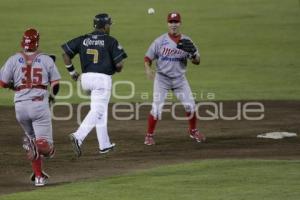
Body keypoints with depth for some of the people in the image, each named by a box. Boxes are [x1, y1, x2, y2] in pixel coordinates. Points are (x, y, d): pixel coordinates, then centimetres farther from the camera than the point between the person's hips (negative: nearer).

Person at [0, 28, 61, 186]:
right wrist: (52, 96, 26)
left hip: (20, 106, 3)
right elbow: (55, 84, 4)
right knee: (45, 147, 1)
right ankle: (35, 145, -29)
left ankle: (38, 176, 14)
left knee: (31, 136, 22)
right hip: (40, 104, -3)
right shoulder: (46, 60, 3)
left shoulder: (14, 60, 4)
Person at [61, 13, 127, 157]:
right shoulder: (110, 41, -3)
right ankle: (78, 137, -29)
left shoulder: (83, 40, 9)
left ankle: (104, 145, 19)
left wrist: (71, 71, 16)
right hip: (103, 79, -6)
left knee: (100, 111, 18)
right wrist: (116, 69, 17)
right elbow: (119, 64, -7)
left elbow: (65, 53, 6)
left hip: (85, 78, 6)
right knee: (97, 111, -10)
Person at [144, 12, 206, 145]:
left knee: (190, 105, 1)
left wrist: (192, 54, -22)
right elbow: (148, 57, -3)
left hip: (179, 79, 2)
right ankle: (149, 135, 3)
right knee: (156, 108, -10)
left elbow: (197, 61, 1)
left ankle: (193, 131, 24)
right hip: (162, 78, -2)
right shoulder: (160, 41, -7)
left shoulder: (186, 41, -1)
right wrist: (148, 69, -24)